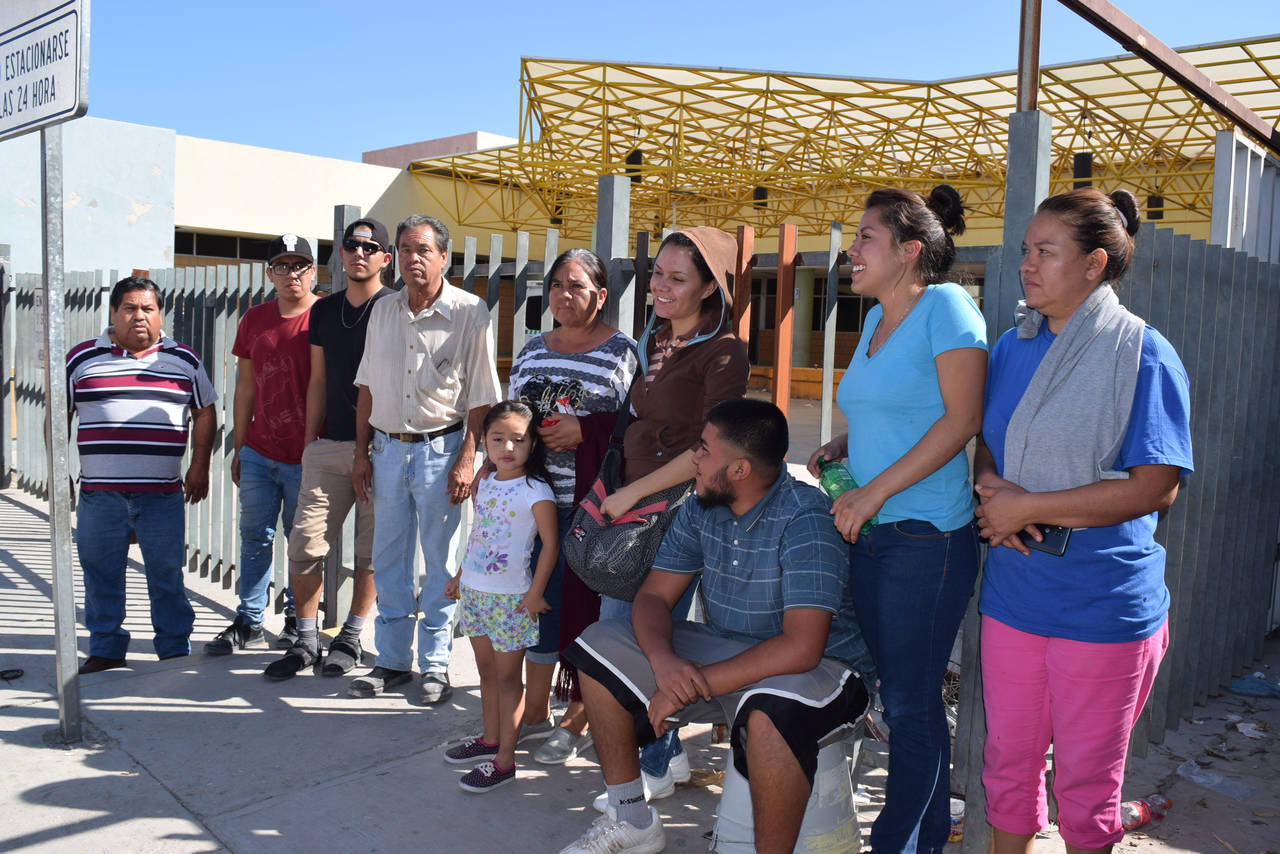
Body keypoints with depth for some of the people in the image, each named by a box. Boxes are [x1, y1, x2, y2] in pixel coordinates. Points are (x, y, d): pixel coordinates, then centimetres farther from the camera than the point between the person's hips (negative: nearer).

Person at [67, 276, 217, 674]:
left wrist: (199, 465, 6)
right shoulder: (82, 358, 7)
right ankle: (105, 651, 21)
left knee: (167, 574, 4)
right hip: (99, 492, 1)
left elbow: (205, 412, 14)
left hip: (162, 492, -1)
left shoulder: (184, 360, 8)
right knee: (101, 574, 7)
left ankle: (176, 651, 14)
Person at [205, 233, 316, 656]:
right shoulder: (254, 319, 8)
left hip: (306, 457, -5)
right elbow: (245, 388, 13)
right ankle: (249, 623, 22)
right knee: (255, 537, 11)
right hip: (258, 452, 5)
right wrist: (239, 447, 12)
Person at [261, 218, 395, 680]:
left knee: (371, 550, 5)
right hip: (330, 446, 4)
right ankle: (305, 641, 15)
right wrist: (310, 439, 14)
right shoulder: (324, 310, 14)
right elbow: (318, 380, 18)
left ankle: (351, 637, 21)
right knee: (305, 547, 1)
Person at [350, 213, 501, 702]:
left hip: (440, 449, -4)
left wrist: (466, 460, -13)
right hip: (387, 447, 5)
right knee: (388, 558, 10)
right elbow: (367, 386, 12)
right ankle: (392, 660, 24)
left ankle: (435, 664, 18)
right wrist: (361, 451, 8)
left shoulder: (470, 312, -8)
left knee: (440, 560, 5)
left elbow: (482, 397, -9)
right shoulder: (383, 311, 7)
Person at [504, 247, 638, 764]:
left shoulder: (621, 352, -3)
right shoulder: (533, 349, 15)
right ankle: (534, 711, 28)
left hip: (589, 504, -5)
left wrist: (585, 429, -18)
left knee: (583, 605, 1)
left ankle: (577, 722, 16)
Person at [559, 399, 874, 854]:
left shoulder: (805, 519, -24)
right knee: (600, 646, -2)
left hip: (821, 668, -7)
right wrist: (663, 660, -23)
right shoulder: (700, 510, -1)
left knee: (771, 707, -42)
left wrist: (695, 684, -28)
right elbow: (652, 597, 0)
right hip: (727, 653, 7)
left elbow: (801, 648, -31)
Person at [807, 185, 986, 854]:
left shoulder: (946, 305, -9)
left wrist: (874, 491, -17)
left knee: (912, 702, 3)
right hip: (869, 534, 8)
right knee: (898, 693, 15)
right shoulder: (876, 318, 16)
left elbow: (962, 419, -16)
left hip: (927, 540, -8)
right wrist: (838, 447, 6)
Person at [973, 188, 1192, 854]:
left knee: (1086, 787, 11)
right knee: (1007, 768, 16)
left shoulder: (1143, 355, -10)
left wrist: (1025, 507, -17)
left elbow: (1154, 487, -16)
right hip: (1012, 594, 5)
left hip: (1103, 607, -5)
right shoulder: (1013, 348, 8)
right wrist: (991, 488, -7)